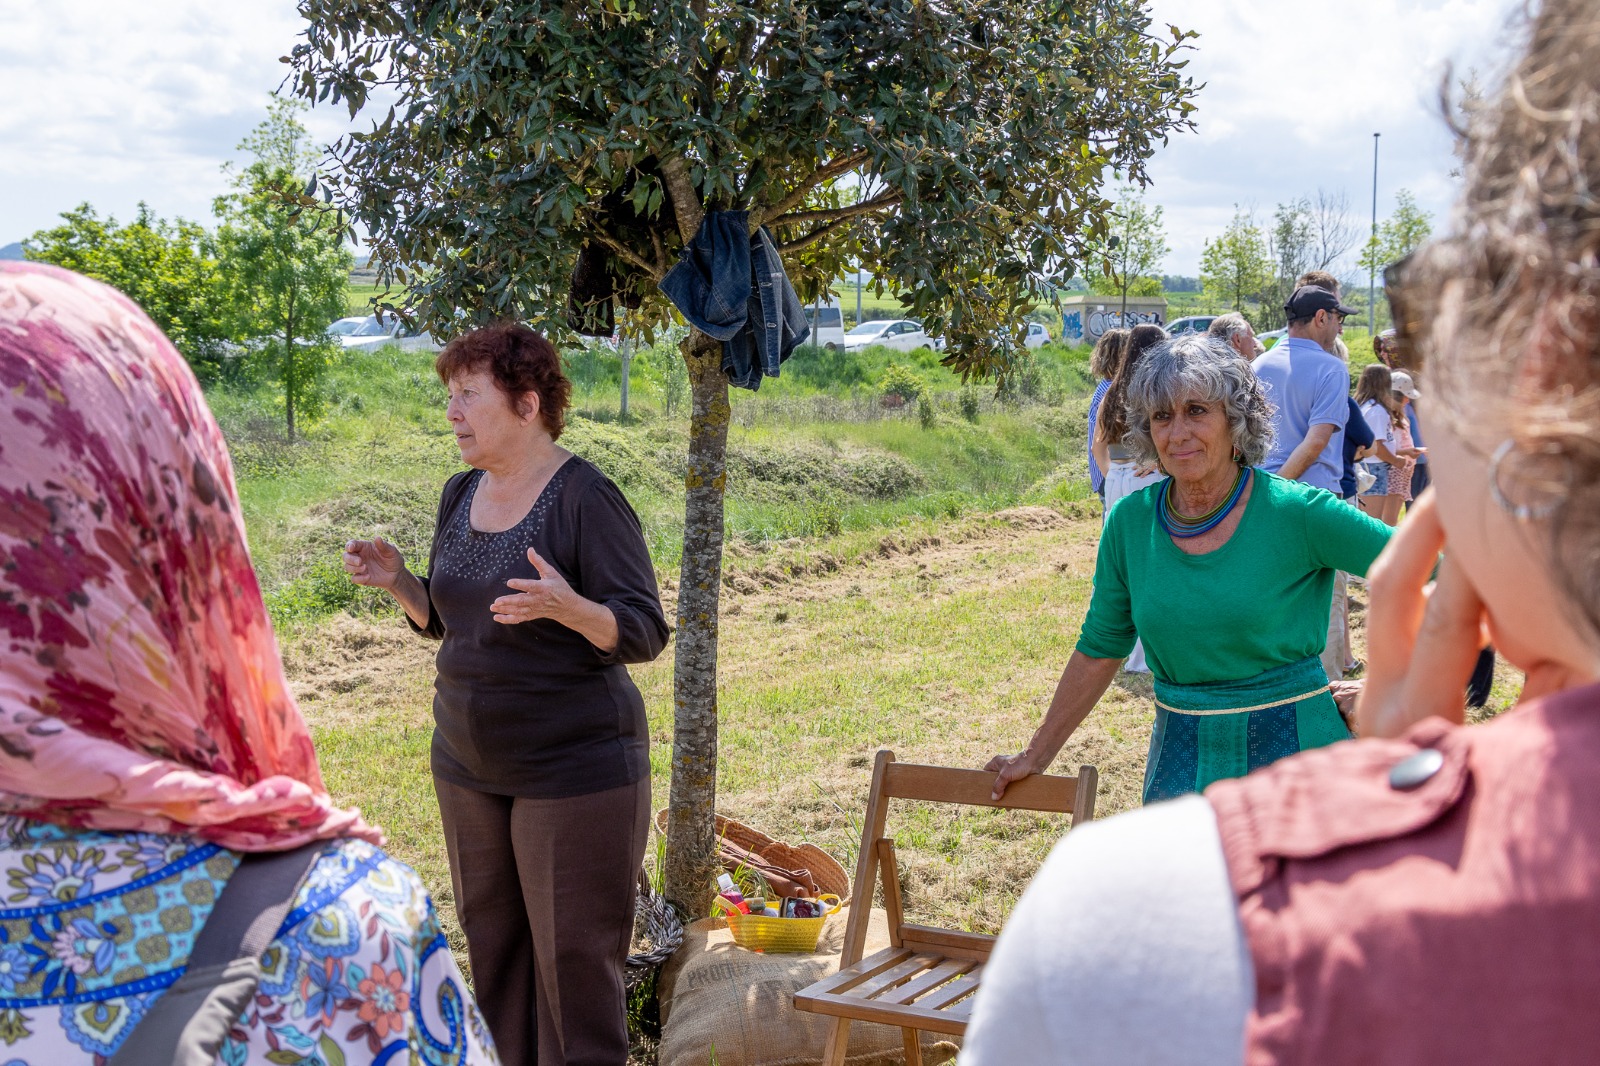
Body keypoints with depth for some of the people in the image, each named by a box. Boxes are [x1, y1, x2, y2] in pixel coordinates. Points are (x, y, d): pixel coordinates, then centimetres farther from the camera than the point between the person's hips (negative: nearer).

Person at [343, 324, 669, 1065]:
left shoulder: (587, 498, -16)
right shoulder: (462, 495, 6)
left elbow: (643, 634, -18)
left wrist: (569, 608, -37)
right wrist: (397, 581, -4)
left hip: (576, 770, -7)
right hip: (469, 765, 7)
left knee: (574, 962, 0)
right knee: (493, 949, 14)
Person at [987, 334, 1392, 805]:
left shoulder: (1297, 513, -11)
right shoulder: (1130, 522, 1)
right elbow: (1099, 650, 11)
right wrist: (1036, 756, 16)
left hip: (1294, 749, -3)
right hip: (1180, 762, 3)